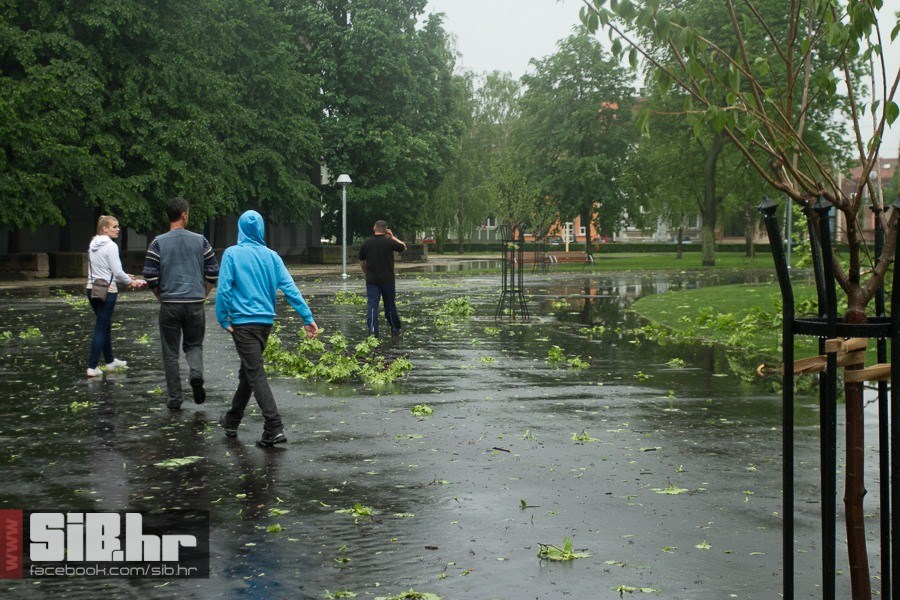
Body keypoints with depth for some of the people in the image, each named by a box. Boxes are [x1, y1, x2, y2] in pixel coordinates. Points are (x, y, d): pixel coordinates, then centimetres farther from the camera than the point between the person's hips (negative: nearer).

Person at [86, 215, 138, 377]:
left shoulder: (93, 245, 10)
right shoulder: (111, 246, -14)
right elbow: (117, 271, -15)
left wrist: (124, 277, 15)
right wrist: (130, 282, 3)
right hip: (107, 291, -8)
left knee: (105, 325, 19)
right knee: (101, 328, -3)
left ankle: (110, 361, 30)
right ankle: (92, 367, -5)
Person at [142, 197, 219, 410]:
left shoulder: (158, 243, -2)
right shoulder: (200, 241, 2)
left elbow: (150, 276, -6)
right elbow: (213, 273, 1)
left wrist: (160, 297, 9)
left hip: (169, 304, -1)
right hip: (195, 303, 1)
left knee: (170, 352, 8)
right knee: (194, 345, 18)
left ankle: (174, 399, 9)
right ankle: (196, 373, -12)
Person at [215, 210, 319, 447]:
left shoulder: (232, 254, -6)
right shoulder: (271, 256, 3)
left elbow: (223, 289, -12)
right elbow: (290, 288, -2)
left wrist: (223, 319, -4)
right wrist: (308, 317, -3)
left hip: (243, 322, -5)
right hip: (266, 321, 5)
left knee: (255, 374, -7)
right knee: (248, 371, 19)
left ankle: (274, 428, -18)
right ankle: (232, 421, 34)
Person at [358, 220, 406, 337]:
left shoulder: (366, 244, -2)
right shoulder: (389, 242, -8)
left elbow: (362, 263, 6)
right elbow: (404, 247, 9)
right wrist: (393, 237, 15)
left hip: (371, 280, 1)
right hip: (388, 279, -1)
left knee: (372, 305, -1)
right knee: (390, 305, 12)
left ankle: (372, 330, -14)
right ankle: (395, 329, 24)